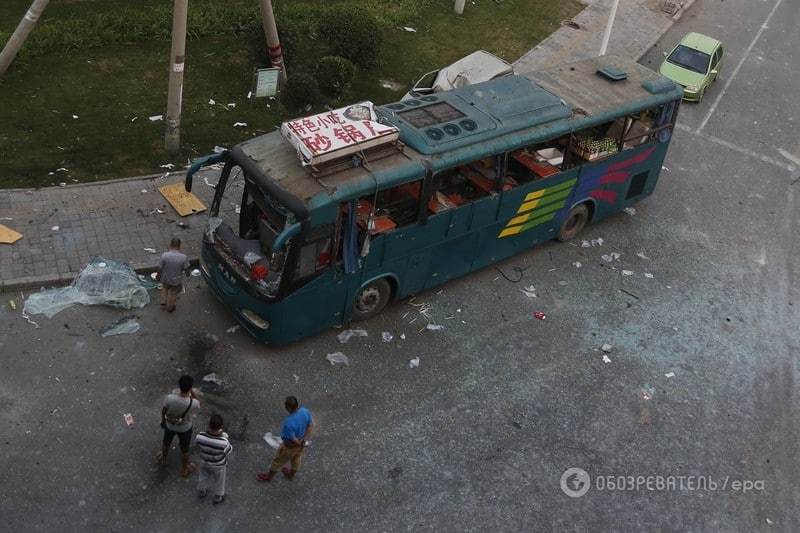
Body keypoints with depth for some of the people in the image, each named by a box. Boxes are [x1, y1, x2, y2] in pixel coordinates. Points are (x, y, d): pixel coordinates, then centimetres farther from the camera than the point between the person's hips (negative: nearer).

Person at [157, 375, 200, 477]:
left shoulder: (169, 398, -34)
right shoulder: (193, 403, -38)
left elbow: (163, 411, -11)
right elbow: (198, 404, -10)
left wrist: (163, 420, 10)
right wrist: (192, 391, -21)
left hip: (170, 425, 2)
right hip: (185, 428, -2)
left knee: (166, 443, 33)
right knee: (184, 450, 25)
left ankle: (163, 458, 61)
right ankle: (184, 469, 48)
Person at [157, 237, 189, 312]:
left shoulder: (165, 255, -25)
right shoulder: (183, 257, -27)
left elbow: (160, 268, -13)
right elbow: (186, 269, -12)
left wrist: (159, 276, 8)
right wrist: (187, 274, 12)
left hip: (165, 279, 1)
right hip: (176, 281, -1)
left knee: (165, 289, 35)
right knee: (172, 294, 26)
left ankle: (163, 302, 52)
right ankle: (170, 308, 48)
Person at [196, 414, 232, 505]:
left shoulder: (200, 437, -35)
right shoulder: (223, 442, -42)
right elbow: (228, 451, -20)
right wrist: (224, 438, -8)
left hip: (205, 462, 3)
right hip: (219, 466, -3)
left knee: (203, 477, 34)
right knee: (218, 481, 28)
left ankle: (201, 491, 60)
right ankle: (218, 497, 52)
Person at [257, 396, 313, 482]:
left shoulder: (289, 423, -42)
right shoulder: (305, 411, -23)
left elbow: (293, 439, -28)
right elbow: (310, 426, -9)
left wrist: (299, 443, -8)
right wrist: (304, 440, -11)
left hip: (290, 446, -6)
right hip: (301, 442, 6)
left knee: (278, 461, 23)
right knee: (296, 459, 32)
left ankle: (269, 476, 49)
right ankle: (291, 474, 59)